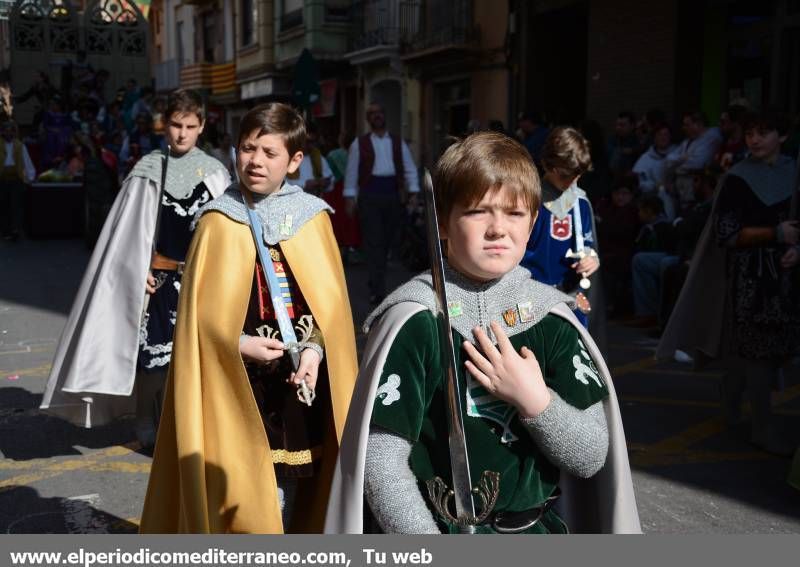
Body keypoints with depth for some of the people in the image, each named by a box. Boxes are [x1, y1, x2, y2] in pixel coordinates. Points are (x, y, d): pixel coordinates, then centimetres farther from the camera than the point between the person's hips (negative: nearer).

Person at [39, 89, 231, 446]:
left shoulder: (214, 173, 2)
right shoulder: (149, 169, 0)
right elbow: (132, 227, 1)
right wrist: (140, 270, -7)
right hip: (158, 278, 0)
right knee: (152, 353, 2)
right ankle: (150, 429, 19)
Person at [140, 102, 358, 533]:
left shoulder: (312, 218, 3)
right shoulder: (219, 220, -1)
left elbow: (331, 301, 3)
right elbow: (200, 311, -1)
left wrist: (316, 349, -11)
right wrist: (238, 343, -15)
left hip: (298, 379, 2)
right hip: (237, 381, -2)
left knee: (288, 489, 11)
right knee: (241, 494, -1)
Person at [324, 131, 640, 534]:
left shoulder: (549, 315, -6)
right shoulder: (414, 318, -16)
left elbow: (592, 458, -7)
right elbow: (381, 459, -17)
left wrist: (534, 400, -21)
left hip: (542, 527, 4)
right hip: (442, 526, -3)